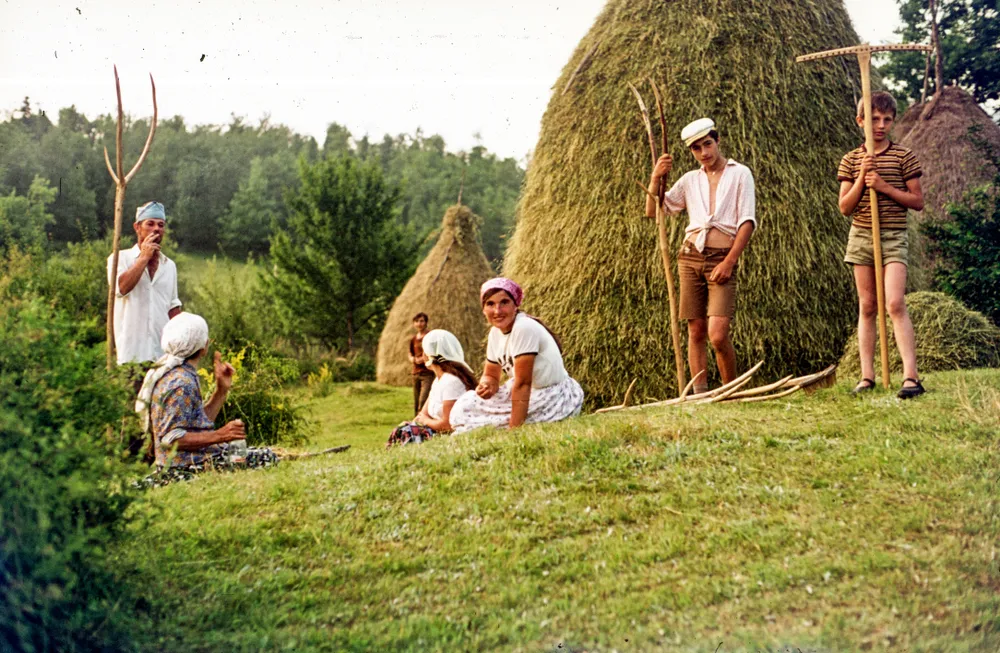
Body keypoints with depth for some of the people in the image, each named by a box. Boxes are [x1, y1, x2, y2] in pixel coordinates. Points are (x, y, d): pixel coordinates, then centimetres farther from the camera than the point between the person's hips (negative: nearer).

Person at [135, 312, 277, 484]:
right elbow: (171, 438, -25)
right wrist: (219, 435, -27)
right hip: (186, 467, -10)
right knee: (267, 459, -12)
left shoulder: (178, 375, 12)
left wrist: (222, 390, 8)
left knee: (267, 455, 19)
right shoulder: (180, 384, -20)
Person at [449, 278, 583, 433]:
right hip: (530, 395, 8)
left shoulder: (524, 328, -24)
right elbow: (491, 375, 10)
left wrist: (514, 430, -26)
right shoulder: (495, 332, 2)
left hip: (555, 398, -8)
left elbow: (522, 383, -26)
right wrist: (486, 385, -16)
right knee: (465, 406, 0)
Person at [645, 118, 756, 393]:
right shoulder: (690, 179, 16)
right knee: (696, 333, 2)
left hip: (721, 259, -4)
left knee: (718, 335, -15)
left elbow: (747, 221, -2)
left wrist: (729, 262, -11)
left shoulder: (740, 174, 6)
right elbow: (653, 211, 15)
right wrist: (655, 178, -1)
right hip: (690, 257, 4)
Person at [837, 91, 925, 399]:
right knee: (867, 307, 6)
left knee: (895, 304, -15)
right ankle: (867, 376, 10)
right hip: (861, 236, 3)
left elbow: (918, 202, -1)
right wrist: (861, 178, -12)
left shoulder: (904, 156, 0)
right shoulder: (850, 160, 6)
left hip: (893, 236, -3)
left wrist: (885, 187, -13)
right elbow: (845, 207, 3)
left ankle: (911, 376, -16)